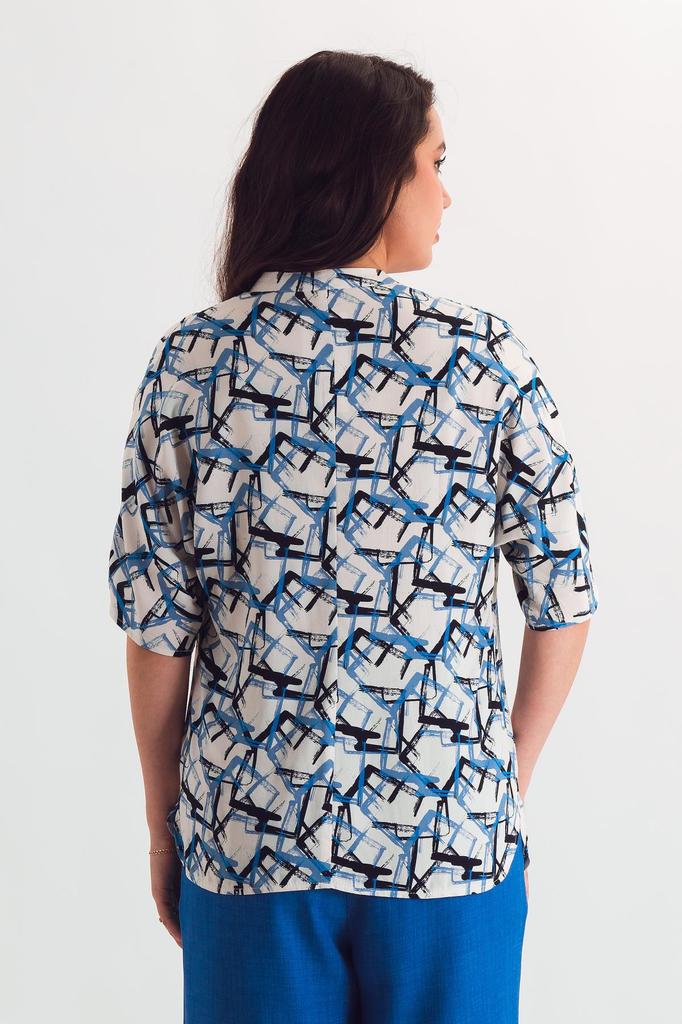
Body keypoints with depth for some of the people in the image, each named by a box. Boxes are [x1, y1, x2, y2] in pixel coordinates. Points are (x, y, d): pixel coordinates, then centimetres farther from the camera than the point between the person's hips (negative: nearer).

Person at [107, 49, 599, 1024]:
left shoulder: (190, 360, -7)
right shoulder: (488, 357, -8)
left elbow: (158, 627, -6)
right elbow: (565, 603, -4)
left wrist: (165, 825, 7)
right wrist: (509, 780, 11)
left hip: (248, 834, 1)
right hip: (450, 837, 0)